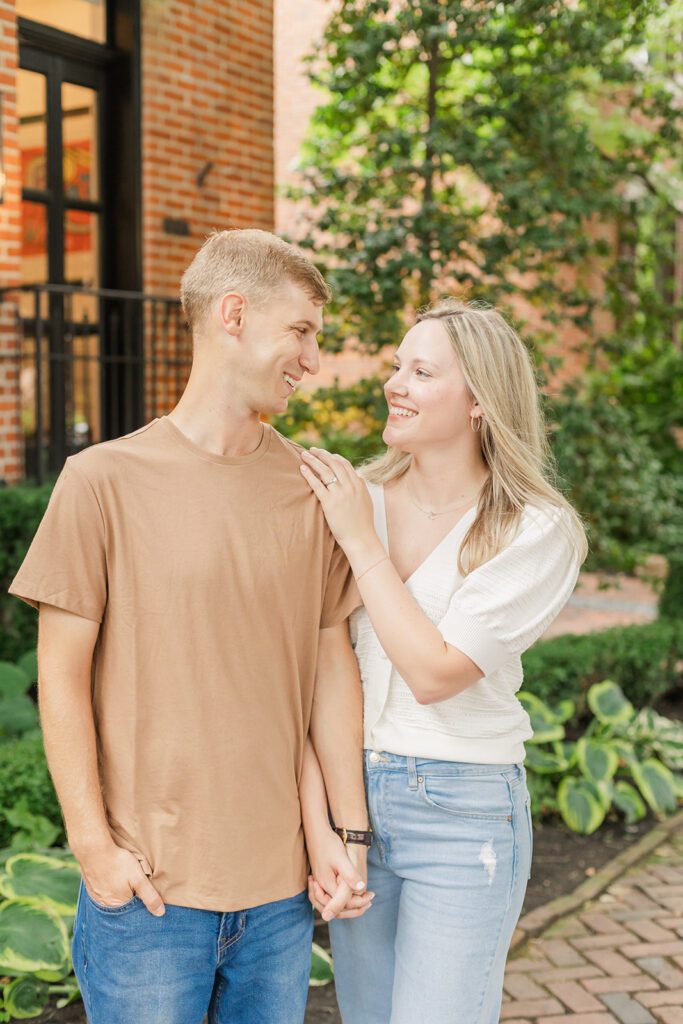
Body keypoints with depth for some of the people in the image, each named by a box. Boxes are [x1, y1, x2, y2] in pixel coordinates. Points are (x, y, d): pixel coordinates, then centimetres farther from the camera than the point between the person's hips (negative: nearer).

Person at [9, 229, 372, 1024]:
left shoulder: (315, 489, 3)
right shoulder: (105, 480, -7)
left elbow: (331, 664, 6)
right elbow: (63, 676, -5)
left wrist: (346, 831, 4)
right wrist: (94, 843, -7)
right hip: (148, 884, -3)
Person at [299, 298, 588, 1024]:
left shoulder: (537, 531, -11)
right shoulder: (354, 498, -1)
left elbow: (434, 673, -19)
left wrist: (362, 540, -16)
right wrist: (314, 819, -7)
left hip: (462, 815, -4)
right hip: (353, 793, 4)